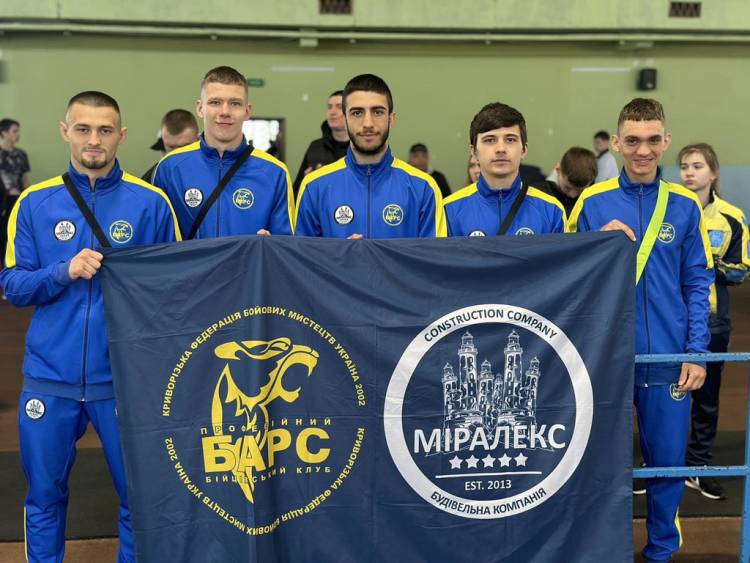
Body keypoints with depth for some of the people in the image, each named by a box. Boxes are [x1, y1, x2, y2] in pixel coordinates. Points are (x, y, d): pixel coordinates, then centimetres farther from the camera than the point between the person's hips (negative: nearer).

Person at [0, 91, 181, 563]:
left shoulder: (151, 202, -3)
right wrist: (64, 272, -15)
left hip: (125, 375, -1)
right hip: (50, 375, 2)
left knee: (140, 495, 10)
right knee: (44, 497, 15)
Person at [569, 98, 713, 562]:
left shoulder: (684, 205, 2)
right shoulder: (592, 203, -1)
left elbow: (697, 285, 3)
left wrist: (697, 353, -3)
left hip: (669, 360, 1)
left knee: (668, 462, 10)